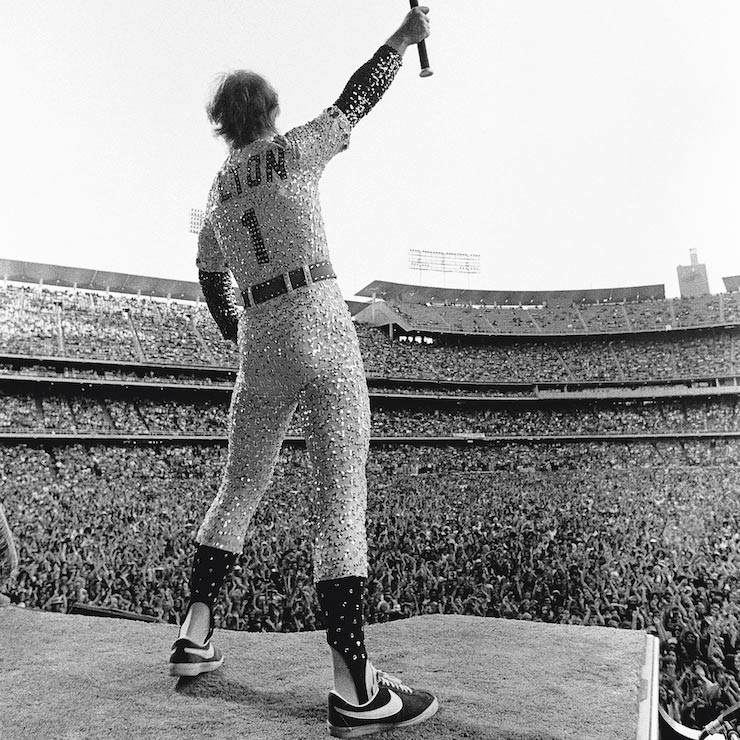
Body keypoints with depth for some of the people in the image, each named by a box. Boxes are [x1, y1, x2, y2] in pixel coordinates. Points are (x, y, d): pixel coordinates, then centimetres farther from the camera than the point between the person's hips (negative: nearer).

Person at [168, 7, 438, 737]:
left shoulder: (217, 190, 21)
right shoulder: (296, 149, 6)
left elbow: (211, 281, 27)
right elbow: (358, 97, 16)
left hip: (261, 345, 6)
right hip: (321, 329, -5)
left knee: (239, 488, 17)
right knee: (342, 496, -10)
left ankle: (194, 638, 19)